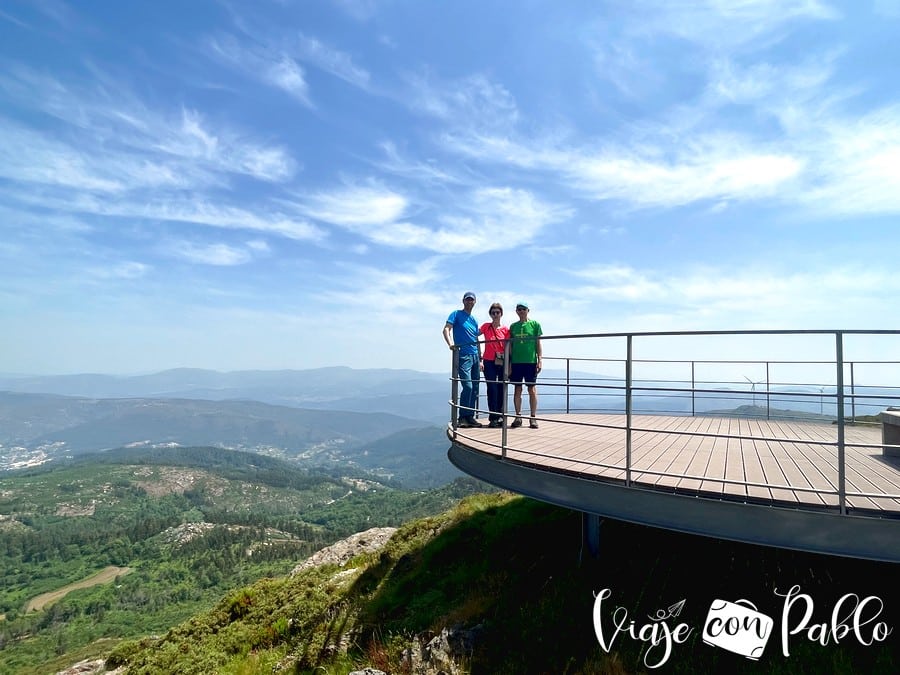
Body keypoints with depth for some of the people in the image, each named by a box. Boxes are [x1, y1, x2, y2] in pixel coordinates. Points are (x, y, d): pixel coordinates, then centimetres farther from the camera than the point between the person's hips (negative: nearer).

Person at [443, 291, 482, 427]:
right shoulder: (456, 314, 3)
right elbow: (446, 329, -9)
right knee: (468, 386, -14)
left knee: (475, 388, 7)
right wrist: (450, 343, -27)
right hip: (463, 356, -7)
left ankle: (470, 416, 15)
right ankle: (462, 417, -4)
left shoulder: (474, 320, 20)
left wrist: (480, 360, 17)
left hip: (475, 356, 7)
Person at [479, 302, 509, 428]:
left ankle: (500, 416, 18)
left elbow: (508, 348, 5)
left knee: (501, 389, 6)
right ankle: (493, 418, 2)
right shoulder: (486, 326, 2)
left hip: (502, 363, 1)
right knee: (492, 389, -4)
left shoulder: (505, 329, 3)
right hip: (489, 362, -1)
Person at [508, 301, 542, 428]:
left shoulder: (535, 324, 5)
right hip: (516, 362, 2)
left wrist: (540, 360, -4)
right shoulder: (513, 326, 11)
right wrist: (509, 363, 6)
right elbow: (510, 345, 11)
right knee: (517, 389, 4)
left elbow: (538, 344, 4)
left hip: (531, 361, -2)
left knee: (532, 389, 0)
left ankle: (533, 417, 7)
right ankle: (518, 417, 11)